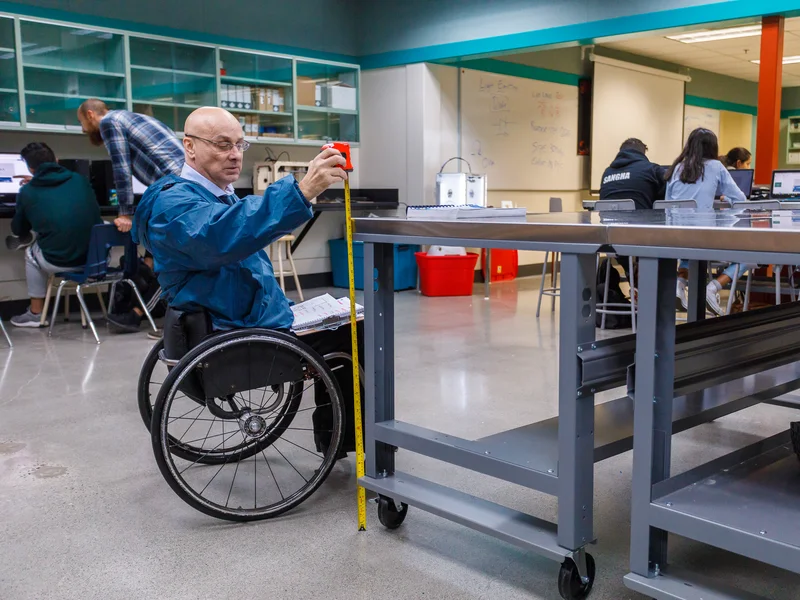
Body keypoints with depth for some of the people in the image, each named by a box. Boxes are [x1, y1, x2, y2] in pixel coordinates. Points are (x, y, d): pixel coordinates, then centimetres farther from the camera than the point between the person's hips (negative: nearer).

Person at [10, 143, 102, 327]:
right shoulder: (80, 180, 8)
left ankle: (36, 313, 36)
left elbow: (18, 231, 15)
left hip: (59, 263, -2)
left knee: (30, 252, 30)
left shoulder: (27, 192, 2)